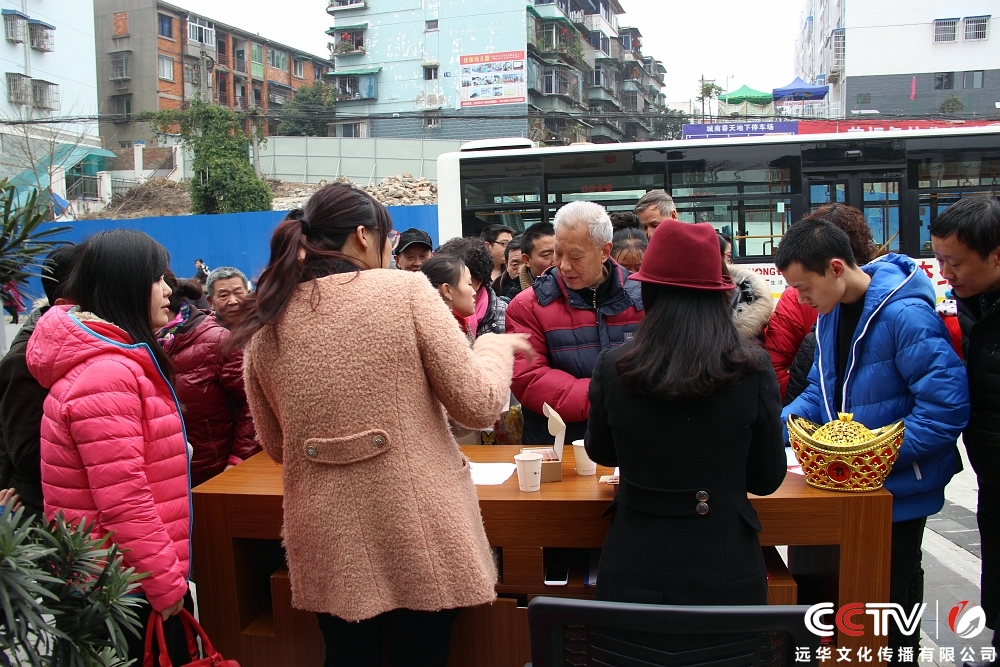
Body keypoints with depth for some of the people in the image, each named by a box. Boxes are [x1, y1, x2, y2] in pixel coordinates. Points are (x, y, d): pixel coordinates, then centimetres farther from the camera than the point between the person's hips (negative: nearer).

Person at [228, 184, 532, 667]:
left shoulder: (265, 324, 1)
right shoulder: (405, 291, -11)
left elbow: (275, 445, 12)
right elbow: (478, 406, -10)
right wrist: (496, 347, 9)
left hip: (327, 543, 4)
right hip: (420, 538, -3)